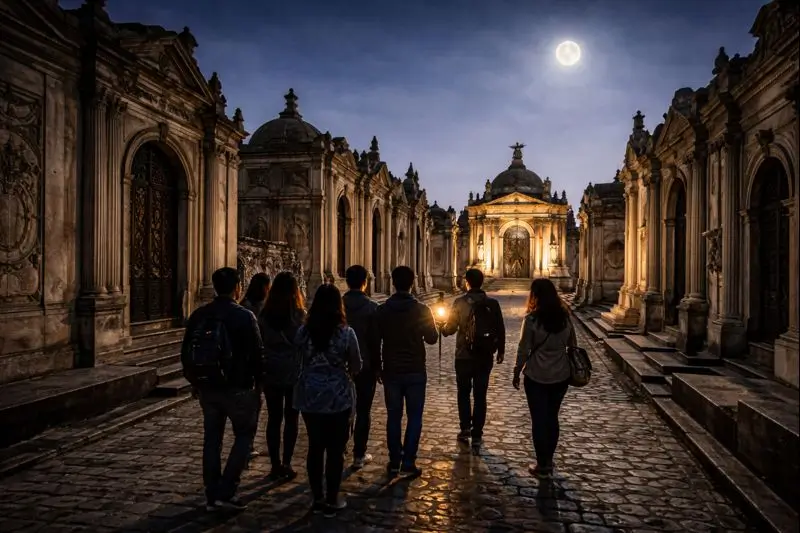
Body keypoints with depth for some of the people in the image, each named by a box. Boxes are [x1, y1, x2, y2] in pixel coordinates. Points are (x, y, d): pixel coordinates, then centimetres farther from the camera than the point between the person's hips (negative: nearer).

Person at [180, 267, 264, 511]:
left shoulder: (198, 316, 3)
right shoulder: (244, 317, -14)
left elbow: (186, 353, 8)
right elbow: (256, 354, -12)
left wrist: (196, 383, 18)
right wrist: (258, 383, 3)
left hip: (207, 388, 5)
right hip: (237, 388, -5)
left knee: (212, 439, 15)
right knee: (244, 436, 10)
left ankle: (212, 496, 21)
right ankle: (226, 492, 4)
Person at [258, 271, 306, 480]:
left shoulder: (264, 315, -4)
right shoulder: (299, 315, -12)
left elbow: (259, 344, 2)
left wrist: (260, 370, 12)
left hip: (271, 374, 2)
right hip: (294, 374, -2)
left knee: (273, 418, 11)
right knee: (291, 418, 8)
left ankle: (275, 464, 15)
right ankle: (286, 464, 10)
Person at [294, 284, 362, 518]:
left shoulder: (303, 331, -3)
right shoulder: (346, 332, -11)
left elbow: (300, 362, 7)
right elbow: (356, 366, -2)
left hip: (309, 396, 3)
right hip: (338, 397, -3)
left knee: (315, 446, 14)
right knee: (335, 449, 7)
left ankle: (317, 498, 23)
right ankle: (332, 501, 15)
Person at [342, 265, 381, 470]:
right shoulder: (371, 307, -12)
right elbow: (375, 340, -11)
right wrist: (378, 366, -1)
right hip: (365, 366, -3)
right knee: (363, 412, 7)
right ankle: (359, 455, 11)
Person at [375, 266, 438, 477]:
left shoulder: (382, 310, -3)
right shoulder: (422, 310, -9)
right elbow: (432, 338, -2)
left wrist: (378, 368, 13)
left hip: (391, 372, 2)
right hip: (415, 372, -2)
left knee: (393, 417, 11)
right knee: (414, 417, 7)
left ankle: (394, 462, 15)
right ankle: (408, 462, 5)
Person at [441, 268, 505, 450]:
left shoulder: (460, 303, -11)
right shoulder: (492, 303, -3)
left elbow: (450, 328, -9)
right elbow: (500, 329, 2)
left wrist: (442, 328, 13)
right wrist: (501, 351, 14)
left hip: (464, 356, -2)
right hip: (485, 356, 2)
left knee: (464, 393, 16)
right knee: (480, 395, 8)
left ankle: (465, 429, 14)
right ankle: (477, 435, 9)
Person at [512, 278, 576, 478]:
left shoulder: (532, 319, -14)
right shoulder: (564, 317, 0)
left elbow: (524, 349, -12)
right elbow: (572, 345, 10)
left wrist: (516, 373, 0)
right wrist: (569, 368, 23)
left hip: (536, 377, -4)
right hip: (561, 376, 5)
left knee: (539, 420, 6)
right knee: (552, 418, 16)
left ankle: (543, 466, 12)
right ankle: (548, 461, 26)